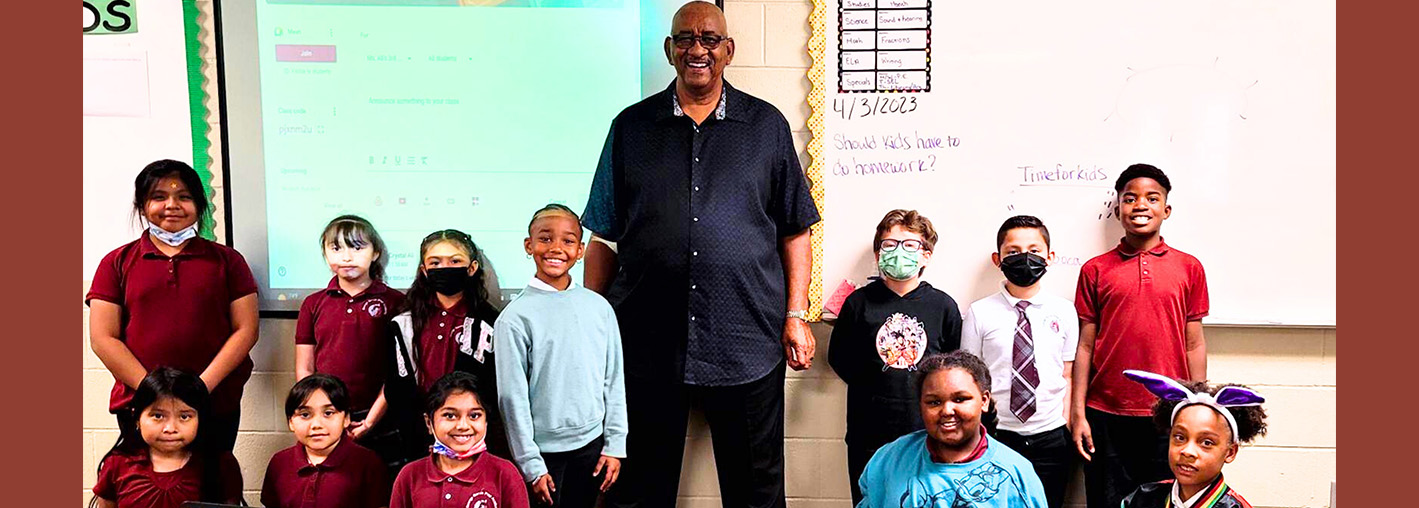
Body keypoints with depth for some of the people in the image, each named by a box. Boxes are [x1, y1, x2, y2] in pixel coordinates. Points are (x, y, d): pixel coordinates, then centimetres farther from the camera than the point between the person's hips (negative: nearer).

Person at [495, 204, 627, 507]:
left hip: (591, 443, 3)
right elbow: (513, 397, -9)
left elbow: (613, 381, 5)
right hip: (543, 449, -3)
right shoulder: (515, 317, -10)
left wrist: (615, 445, 3)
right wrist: (530, 465, -8)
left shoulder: (600, 307, 0)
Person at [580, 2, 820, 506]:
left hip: (746, 345, 0)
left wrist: (796, 316, 0)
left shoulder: (767, 126, 7)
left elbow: (794, 232, 8)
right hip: (646, 345, 1)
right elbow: (603, 238, 9)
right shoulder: (631, 128, 8)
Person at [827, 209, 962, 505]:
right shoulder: (859, 302, -1)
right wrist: (871, 387, 0)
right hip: (869, 433, 0)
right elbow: (838, 357, 6)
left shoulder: (943, 306, 2)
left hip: (926, 431, 1)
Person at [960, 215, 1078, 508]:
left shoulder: (1064, 312, 4)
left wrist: (1067, 431, 0)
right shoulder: (979, 314, -1)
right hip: (996, 436, -1)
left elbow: (1068, 377, 6)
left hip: (1050, 438, 1)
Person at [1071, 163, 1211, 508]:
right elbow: (1085, 346, 3)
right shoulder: (1095, 270, 4)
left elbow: (1194, 345, 7)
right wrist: (1078, 413, -1)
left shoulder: (1189, 268, 6)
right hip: (1106, 417, 0)